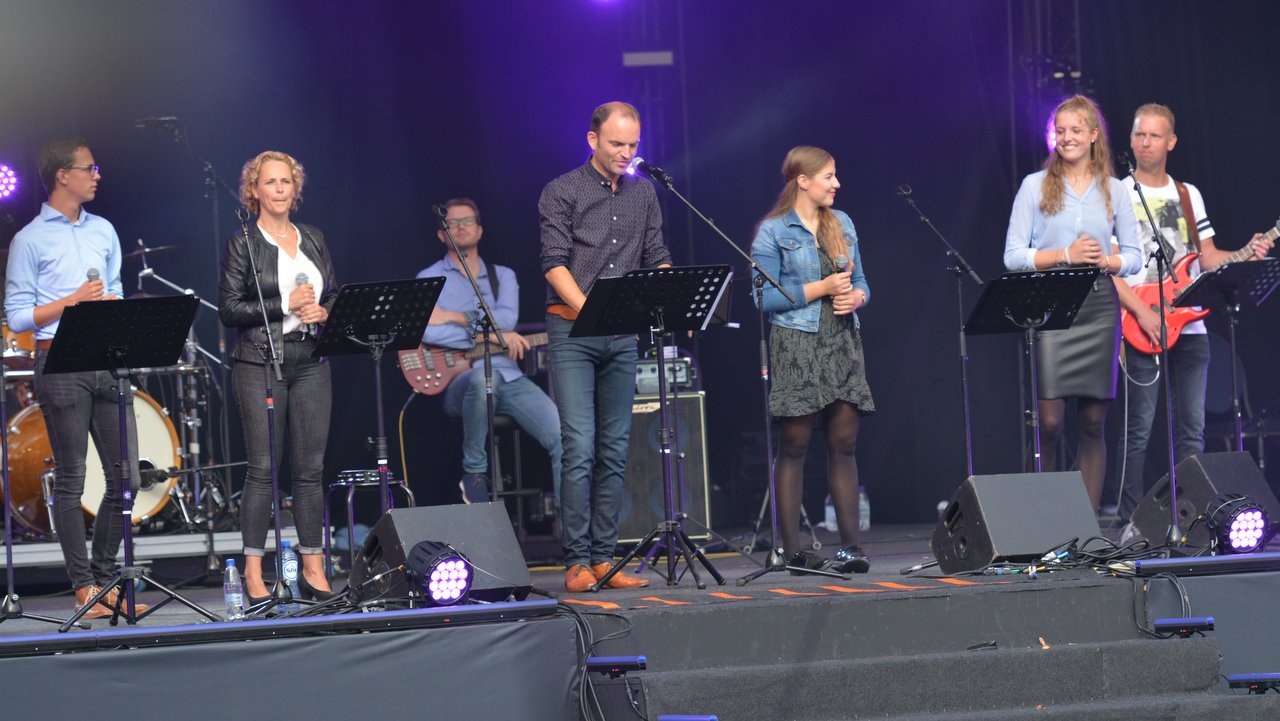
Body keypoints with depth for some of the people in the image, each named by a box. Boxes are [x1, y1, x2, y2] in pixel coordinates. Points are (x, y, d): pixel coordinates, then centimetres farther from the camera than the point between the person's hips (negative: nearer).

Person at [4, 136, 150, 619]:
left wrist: (113, 305, 0)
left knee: (125, 477, 3)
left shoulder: (104, 231, 16)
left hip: (108, 362, 6)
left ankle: (104, 579, 16)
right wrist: (74, 301, -12)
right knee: (70, 482, -1)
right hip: (61, 366, -6)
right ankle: (84, 588, 2)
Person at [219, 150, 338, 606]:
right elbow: (229, 309, -7)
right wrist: (285, 305, -15)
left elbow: (334, 295, 18)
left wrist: (323, 311, -4)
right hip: (260, 362, -4)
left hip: (310, 363, 5)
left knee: (311, 468, 4)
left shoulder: (313, 239, 14)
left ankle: (313, 569, 8)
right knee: (262, 468, -5)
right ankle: (254, 573, -2)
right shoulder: (243, 242, -1)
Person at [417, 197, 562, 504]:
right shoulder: (429, 279, 7)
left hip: (509, 377, 4)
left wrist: (454, 317, -9)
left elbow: (507, 318, -2)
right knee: (483, 376, -41)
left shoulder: (503, 276, 19)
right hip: (459, 382, -4)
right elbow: (427, 330, -13)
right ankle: (474, 473, -20)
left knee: (564, 436, -18)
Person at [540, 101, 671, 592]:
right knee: (580, 448, -11)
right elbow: (554, 262, -10)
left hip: (623, 335, 5)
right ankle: (577, 562, -8)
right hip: (572, 333, -5)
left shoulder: (643, 194, 13)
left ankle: (604, 559, 9)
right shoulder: (562, 193, -2)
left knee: (614, 451, 5)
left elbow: (657, 258, 11)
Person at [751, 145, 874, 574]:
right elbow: (765, 297, -8)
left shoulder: (842, 225, 14)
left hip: (843, 342, 5)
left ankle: (851, 546, 2)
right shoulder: (773, 232, -3)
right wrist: (820, 289, -12)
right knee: (793, 446, -3)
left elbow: (860, 281, 18)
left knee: (844, 444, 1)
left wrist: (857, 297, -4)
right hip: (797, 345, -5)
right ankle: (792, 551, -1)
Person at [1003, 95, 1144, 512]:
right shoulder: (1036, 186, 5)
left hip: (1099, 309, 3)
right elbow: (1013, 256, 0)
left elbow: (1134, 257, 13)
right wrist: (1066, 255, -12)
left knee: (1093, 422, 3)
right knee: (1049, 419, -11)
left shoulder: (1114, 190, 12)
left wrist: (1106, 261, -8)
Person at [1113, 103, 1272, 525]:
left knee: (1192, 428, 4)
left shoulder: (1189, 195, 15)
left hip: (1190, 328, 5)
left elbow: (1208, 258, 16)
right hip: (1143, 329, -5)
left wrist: (1245, 256, -3)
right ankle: (1129, 521, -3)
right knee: (1139, 430, -6)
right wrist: (1141, 312, -18)